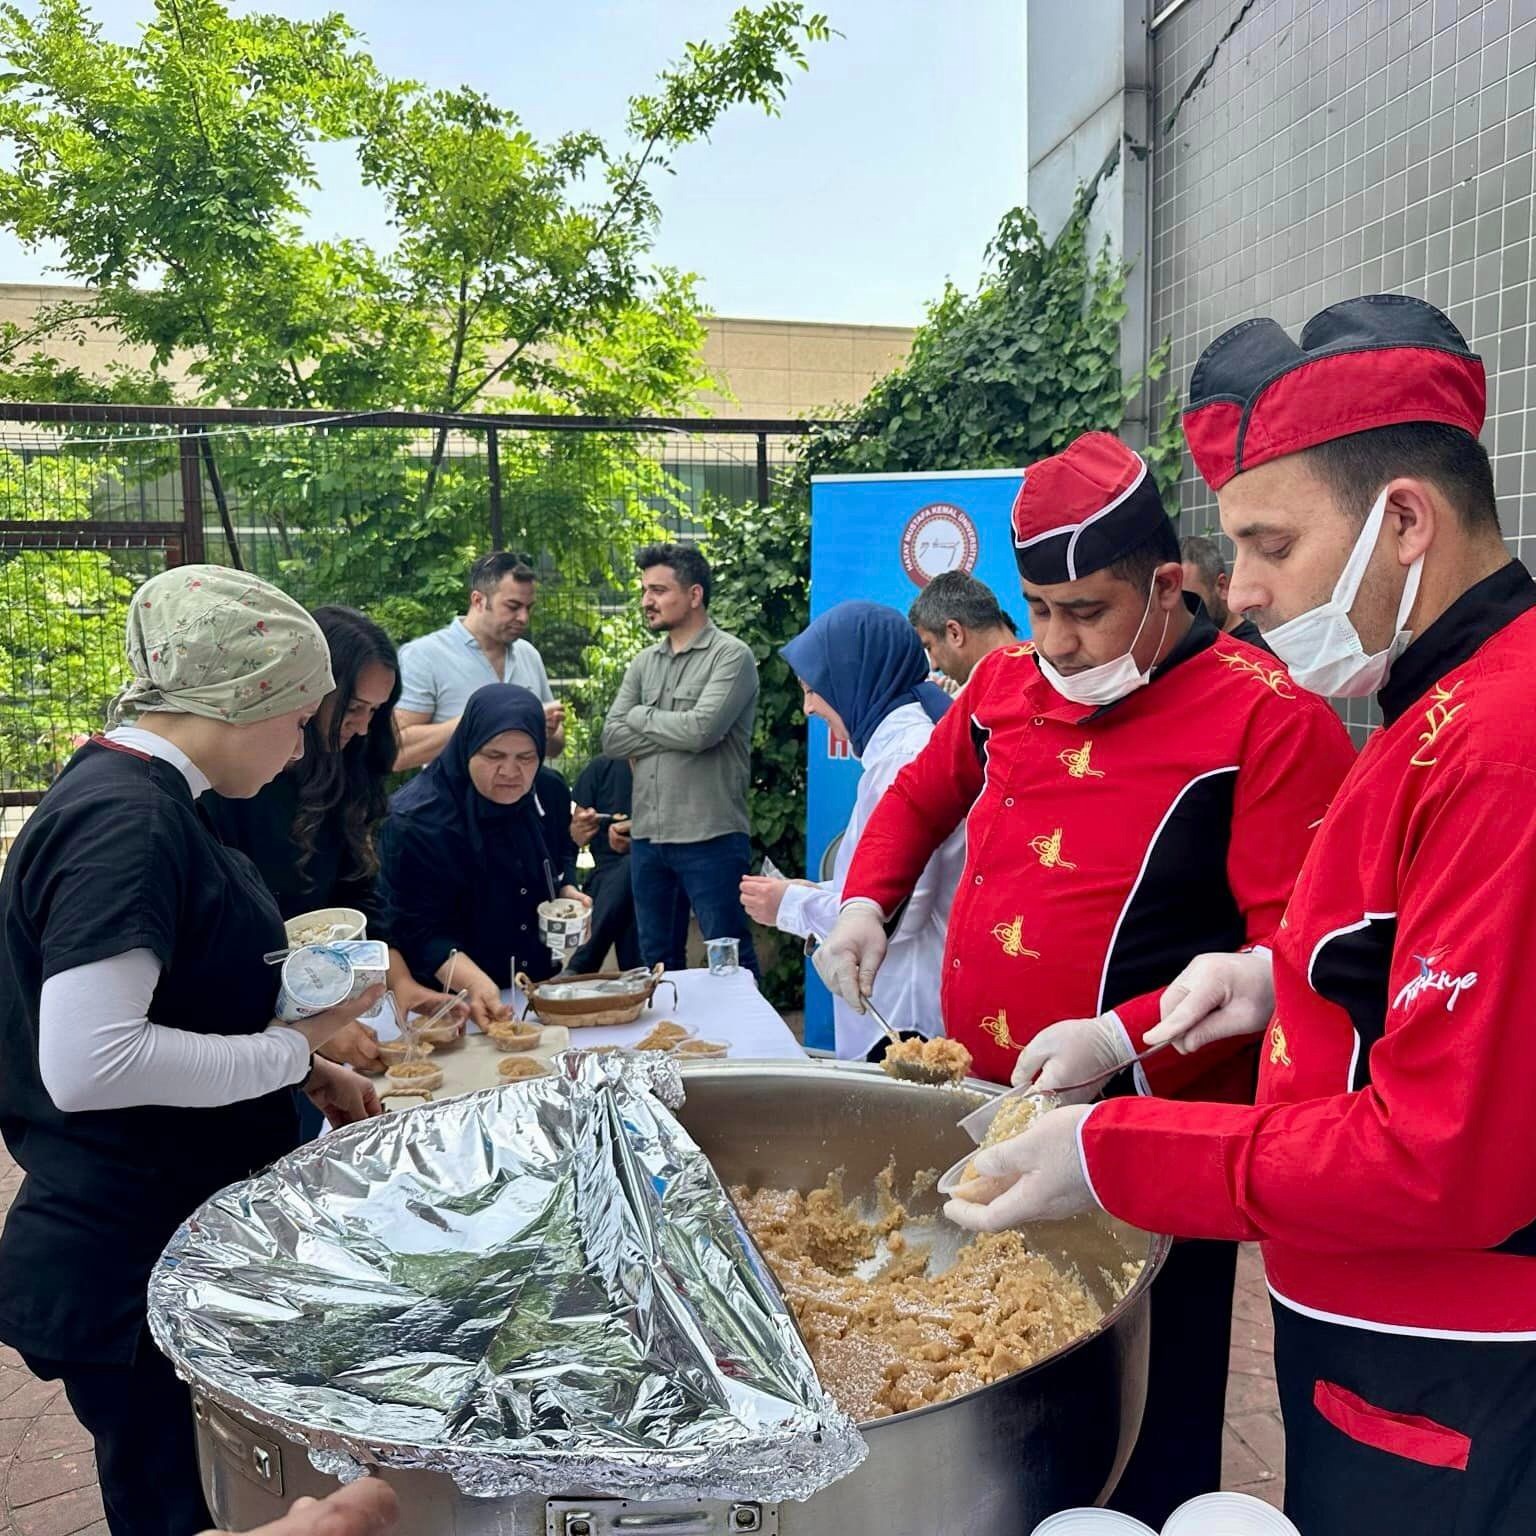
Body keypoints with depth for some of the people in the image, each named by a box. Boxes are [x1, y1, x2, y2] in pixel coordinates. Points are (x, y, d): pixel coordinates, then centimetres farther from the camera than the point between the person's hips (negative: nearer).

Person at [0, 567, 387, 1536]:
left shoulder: (144, 801, 7)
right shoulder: (125, 820, -24)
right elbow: (87, 1061, -32)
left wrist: (306, 1070, 7)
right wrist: (294, 1047, -20)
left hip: (188, 1236, 9)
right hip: (133, 1279, -9)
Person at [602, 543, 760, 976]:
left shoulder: (731, 655, -6)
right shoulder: (644, 663, 13)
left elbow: (702, 729, -20)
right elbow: (612, 738, 3)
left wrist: (643, 717, -4)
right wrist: (676, 730, -8)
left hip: (710, 837, -6)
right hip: (648, 837, 6)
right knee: (657, 960, 16)